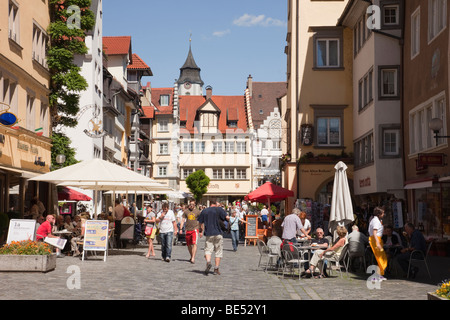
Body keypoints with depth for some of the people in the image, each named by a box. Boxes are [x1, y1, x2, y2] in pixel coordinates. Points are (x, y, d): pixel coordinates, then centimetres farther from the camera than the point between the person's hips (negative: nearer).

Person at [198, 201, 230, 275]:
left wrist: (202, 231, 26)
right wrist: (228, 220, 13)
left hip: (208, 234, 1)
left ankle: (208, 262, -25)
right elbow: (227, 217, -10)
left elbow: (201, 223, 11)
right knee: (218, 251, 8)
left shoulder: (204, 211, 8)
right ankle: (216, 268, 7)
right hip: (218, 233, -1)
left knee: (208, 250, 4)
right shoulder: (219, 209, 0)